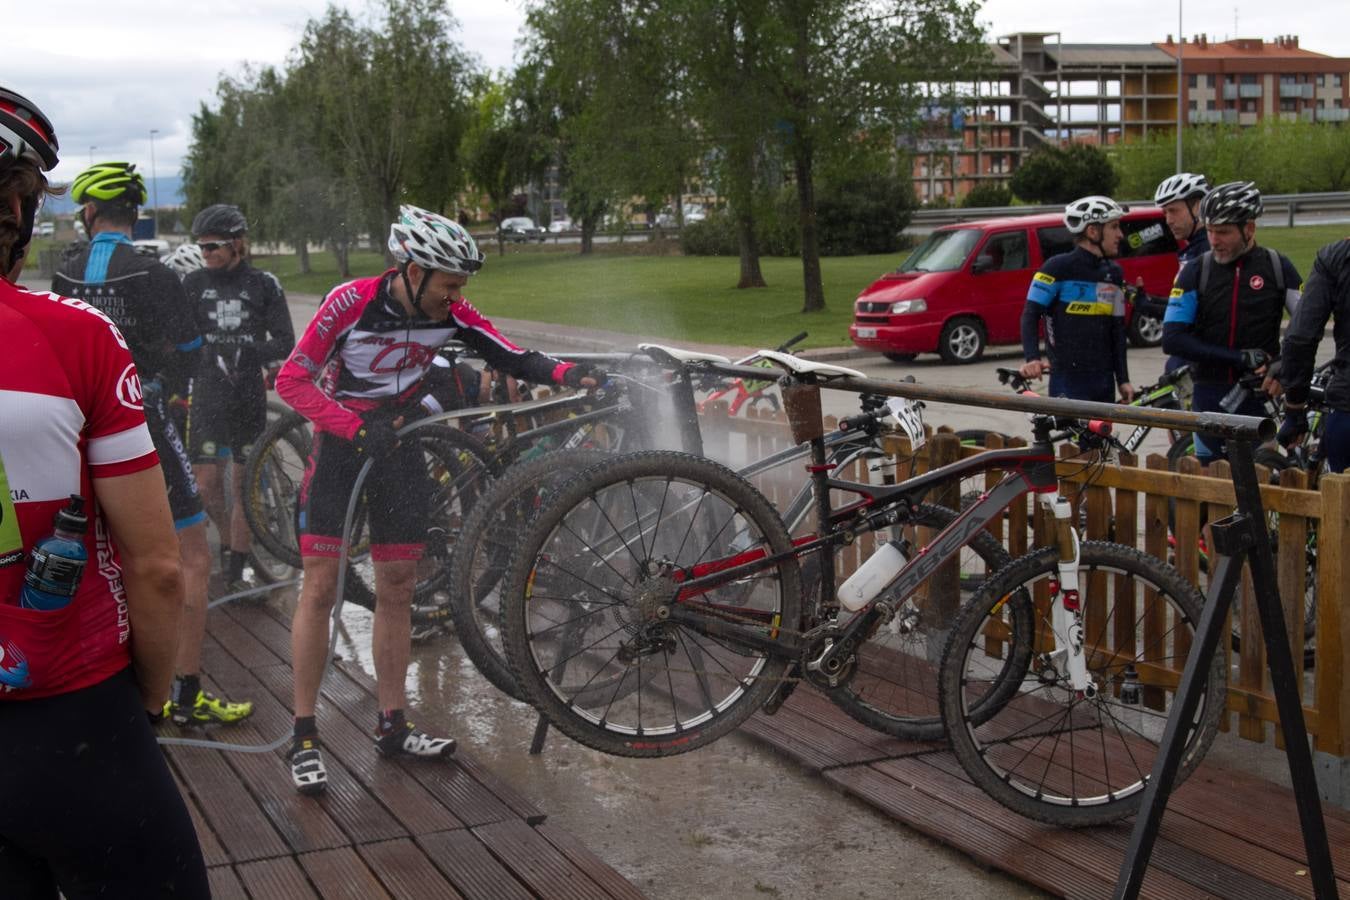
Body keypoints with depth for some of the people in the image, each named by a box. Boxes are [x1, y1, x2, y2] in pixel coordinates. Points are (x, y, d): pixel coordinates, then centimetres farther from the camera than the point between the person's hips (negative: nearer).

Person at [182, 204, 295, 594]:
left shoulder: (263, 284, 1)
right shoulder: (192, 284, 3)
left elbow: (285, 342, 0)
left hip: (249, 397, 0)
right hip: (207, 396, 1)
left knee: (243, 484, 4)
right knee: (207, 482, -4)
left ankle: (235, 570, 14)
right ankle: (228, 542, 25)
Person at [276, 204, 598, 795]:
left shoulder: (450, 314, -10)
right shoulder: (352, 301, -21)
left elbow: (510, 357, -11)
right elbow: (291, 379, -18)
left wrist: (565, 374, -30)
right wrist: (357, 428, -29)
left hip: (398, 447, 4)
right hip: (340, 444, -4)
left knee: (396, 590, 7)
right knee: (320, 587, -6)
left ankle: (392, 725, 17)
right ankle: (304, 736, 2)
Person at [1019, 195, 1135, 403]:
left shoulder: (1114, 274, 12)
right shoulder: (1059, 267, -7)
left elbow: (1117, 329, 14)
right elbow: (1031, 315, -9)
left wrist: (1123, 380, 10)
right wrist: (1032, 359, -25)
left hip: (1103, 381, 7)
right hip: (1068, 383, -6)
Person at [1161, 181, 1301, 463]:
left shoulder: (1277, 267, 0)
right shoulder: (1195, 271, -2)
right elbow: (1172, 339, -10)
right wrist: (1239, 358, -16)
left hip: (1258, 397, 0)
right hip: (1210, 397, 0)